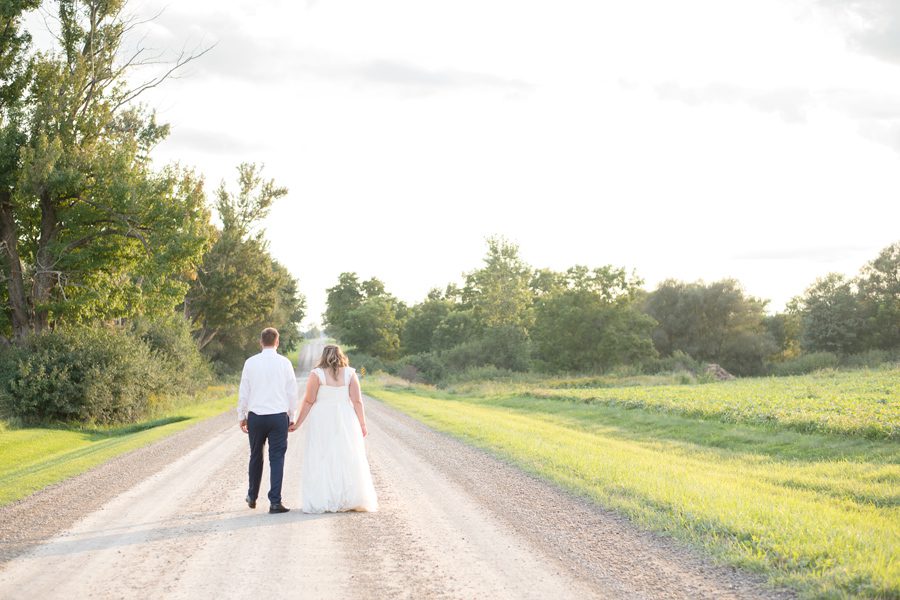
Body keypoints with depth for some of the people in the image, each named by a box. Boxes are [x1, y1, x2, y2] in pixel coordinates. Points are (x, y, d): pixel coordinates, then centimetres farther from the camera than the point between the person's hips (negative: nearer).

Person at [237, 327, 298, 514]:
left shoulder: (250, 362, -2)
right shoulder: (284, 363, -3)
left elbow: (243, 392, 2)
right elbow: (292, 392, 1)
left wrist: (242, 416, 12)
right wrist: (292, 417, 10)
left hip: (255, 416, 2)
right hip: (279, 416, -1)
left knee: (256, 457, 17)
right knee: (277, 458, 1)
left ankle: (252, 497, 30)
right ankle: (275, 502, -4)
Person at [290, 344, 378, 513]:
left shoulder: (316, 374, -4)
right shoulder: (350, 373, 2)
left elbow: (308, 402, -5)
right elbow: (357, 401, 0)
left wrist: (298, 423, 2)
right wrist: (362, 424, 5)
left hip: (322, 422, -2)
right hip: (345, 421, 2)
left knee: (322, 461, 1)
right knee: (347, 460, 7)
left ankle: (323, 501, -2)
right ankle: (350, 500, 7)